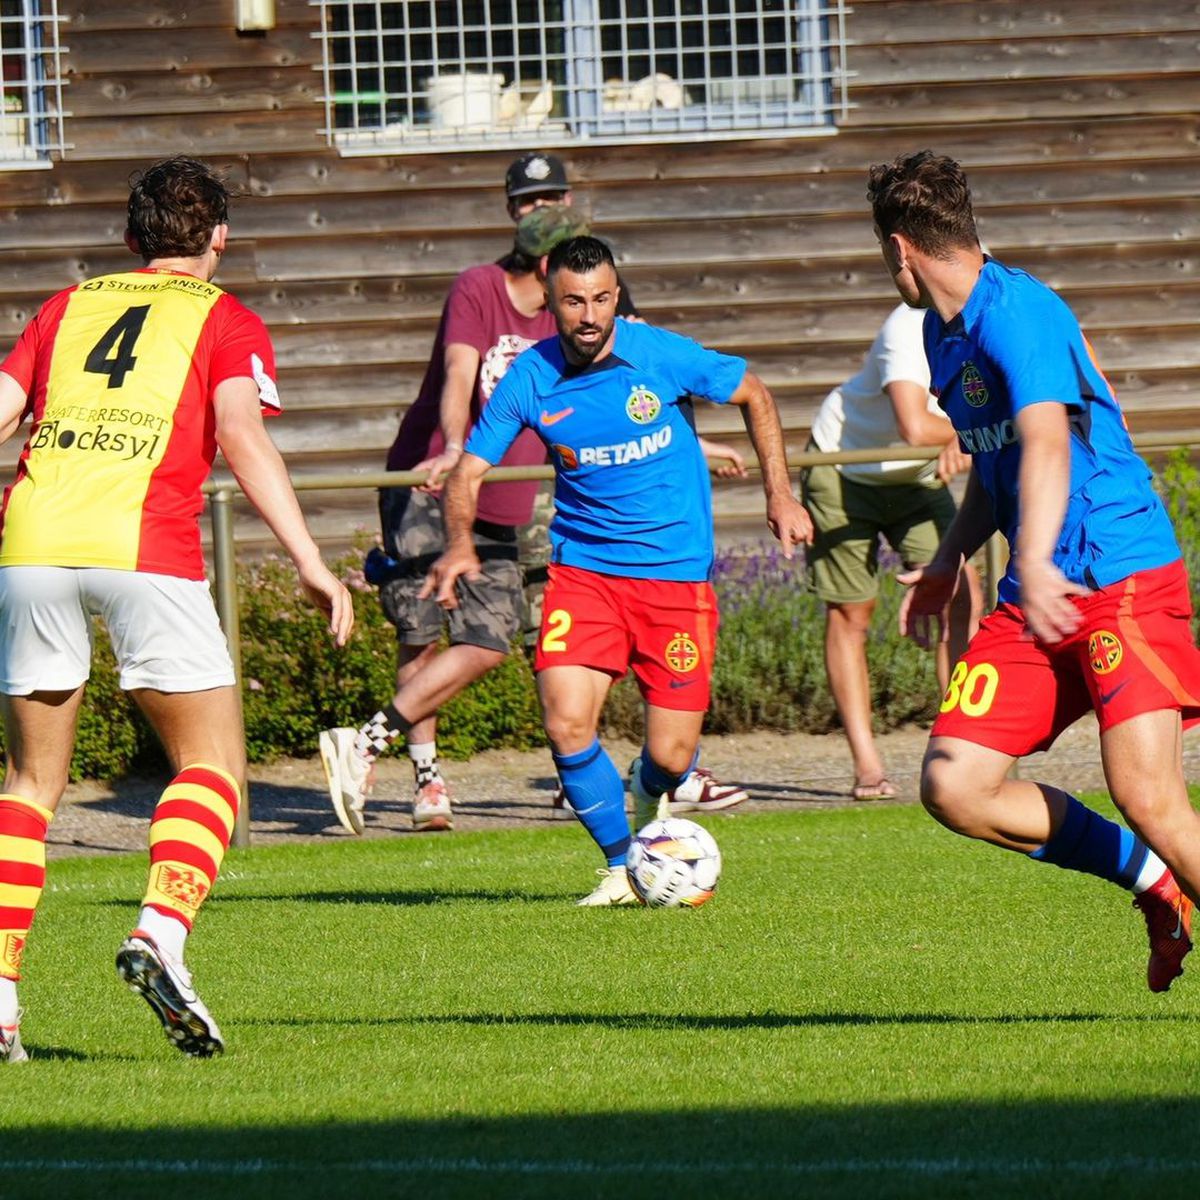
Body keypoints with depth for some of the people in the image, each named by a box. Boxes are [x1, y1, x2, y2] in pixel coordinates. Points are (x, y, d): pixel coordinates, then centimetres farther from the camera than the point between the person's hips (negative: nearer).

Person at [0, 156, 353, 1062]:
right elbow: (240, 434, -4)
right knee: (213, 764, 6)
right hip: (143, 544, -4)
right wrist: (310, 562, -9)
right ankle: (162, 934, -19)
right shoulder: (227, 322, 13)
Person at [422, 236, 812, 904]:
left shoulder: (662, 356, -10)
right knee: (567, 722, -18)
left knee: (671, 755, -4)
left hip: (677, 573, -1)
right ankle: (622, 867, 4)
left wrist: (780, 494, 0)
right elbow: (470, 470, 1)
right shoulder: (530, 380, -6)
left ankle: (649, 798, 36)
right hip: (583, 568, 1)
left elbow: (753, 395, 6)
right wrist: (460, 544, -18)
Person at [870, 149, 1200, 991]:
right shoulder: (943, 333, 15)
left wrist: (1036, 565, -44)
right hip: (1041, 594, 9)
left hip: (1123, 576, -9)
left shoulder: (1016, 312, -15)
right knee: (953, 784, -3)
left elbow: (1046, 442, -31)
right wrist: (950, 560, 26)